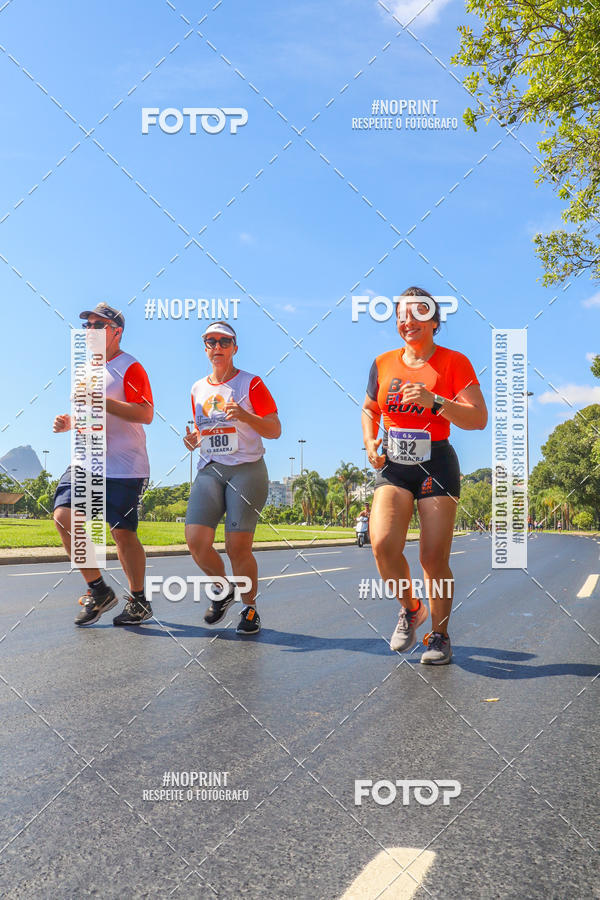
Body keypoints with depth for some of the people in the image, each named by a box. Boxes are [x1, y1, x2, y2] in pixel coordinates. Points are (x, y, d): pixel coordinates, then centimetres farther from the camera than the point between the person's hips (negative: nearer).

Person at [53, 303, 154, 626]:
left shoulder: (129, 367, -6)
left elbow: (145, 414, -18)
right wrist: (69, 422, 10)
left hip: (123, 466, -7)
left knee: (122, 532, -5)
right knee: (63, 517, -7)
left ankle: (138, 601, 14)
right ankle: (98, 591, 7)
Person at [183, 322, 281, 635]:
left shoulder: (251, 383, 1)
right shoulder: (198, 389, 17)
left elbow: (275, 430, -2)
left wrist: (244, 415, -19)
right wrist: (194, 439, 5)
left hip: (247, 470, -4)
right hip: (209, 470, 4)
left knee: (237, 548, -10)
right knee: (196, 540, -11)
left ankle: (249, 607, 14)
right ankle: (224, 589, 17)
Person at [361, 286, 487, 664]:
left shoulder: (454, 362, -2)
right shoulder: (383, 364, 9)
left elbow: (479, 418, -9)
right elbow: (370, 410, 24)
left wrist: (435, 401, -22)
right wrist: (370, 442, 5)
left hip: (437, 465, -3)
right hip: (393, 466, 3)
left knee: (434, 556, -3)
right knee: (383, 544, -15)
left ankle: (440, 636, 17)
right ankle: (411, 609, 14)